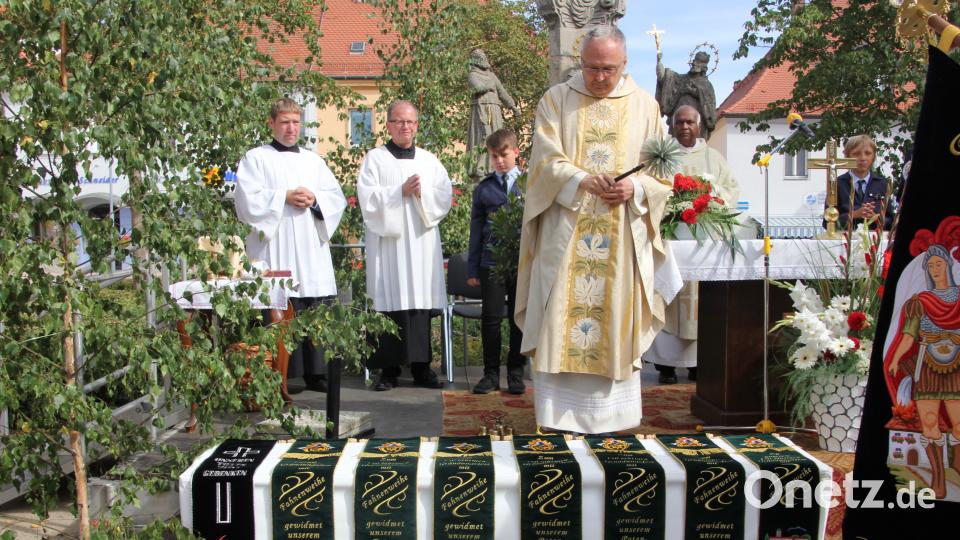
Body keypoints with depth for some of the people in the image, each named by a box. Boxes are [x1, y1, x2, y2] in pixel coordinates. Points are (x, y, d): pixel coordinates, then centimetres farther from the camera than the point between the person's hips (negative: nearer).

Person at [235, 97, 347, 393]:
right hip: (275, 247, -4)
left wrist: (314, 199, -6)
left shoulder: (313, 160, 21)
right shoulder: (256, 158, 8)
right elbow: (248, 200, -5)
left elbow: (337, 197, 13)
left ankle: (315, 372, 8)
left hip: (312, 247, 4)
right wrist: (285, 197, -11)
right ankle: (281, 375, -1)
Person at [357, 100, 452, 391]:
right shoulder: (375, 158, 6)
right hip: (387, 242, -3)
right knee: (390, 301, -4)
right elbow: (367, 197, -5)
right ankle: (389, 368, 1)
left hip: (422, 240, 3)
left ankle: (421, 365, 7)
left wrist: (422, 193, -10)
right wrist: (401, 191, -12)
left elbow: (445, 195, 7)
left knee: (420, 300, 1)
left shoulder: (429, 160, 15)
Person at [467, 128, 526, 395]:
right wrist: (472, 268, 8)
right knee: (491, 317, 1)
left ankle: (516, 372, 17)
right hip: (491, 261, 1)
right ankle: (491, 372, 12)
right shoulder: (483, 189, 8)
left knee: (519, 318, 6)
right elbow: (476, 230, 10)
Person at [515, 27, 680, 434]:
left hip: (622, 239, 1)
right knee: (560, 324, -2)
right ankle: (558, 416, 7)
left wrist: (634, 190, -13)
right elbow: (546, 161, -4)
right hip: (565, 235, -1)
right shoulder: (556, 100, 6)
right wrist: (583, 180, -22)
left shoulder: (645, 106, 10)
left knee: (617, 321, 3)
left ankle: (611, 418, 14)